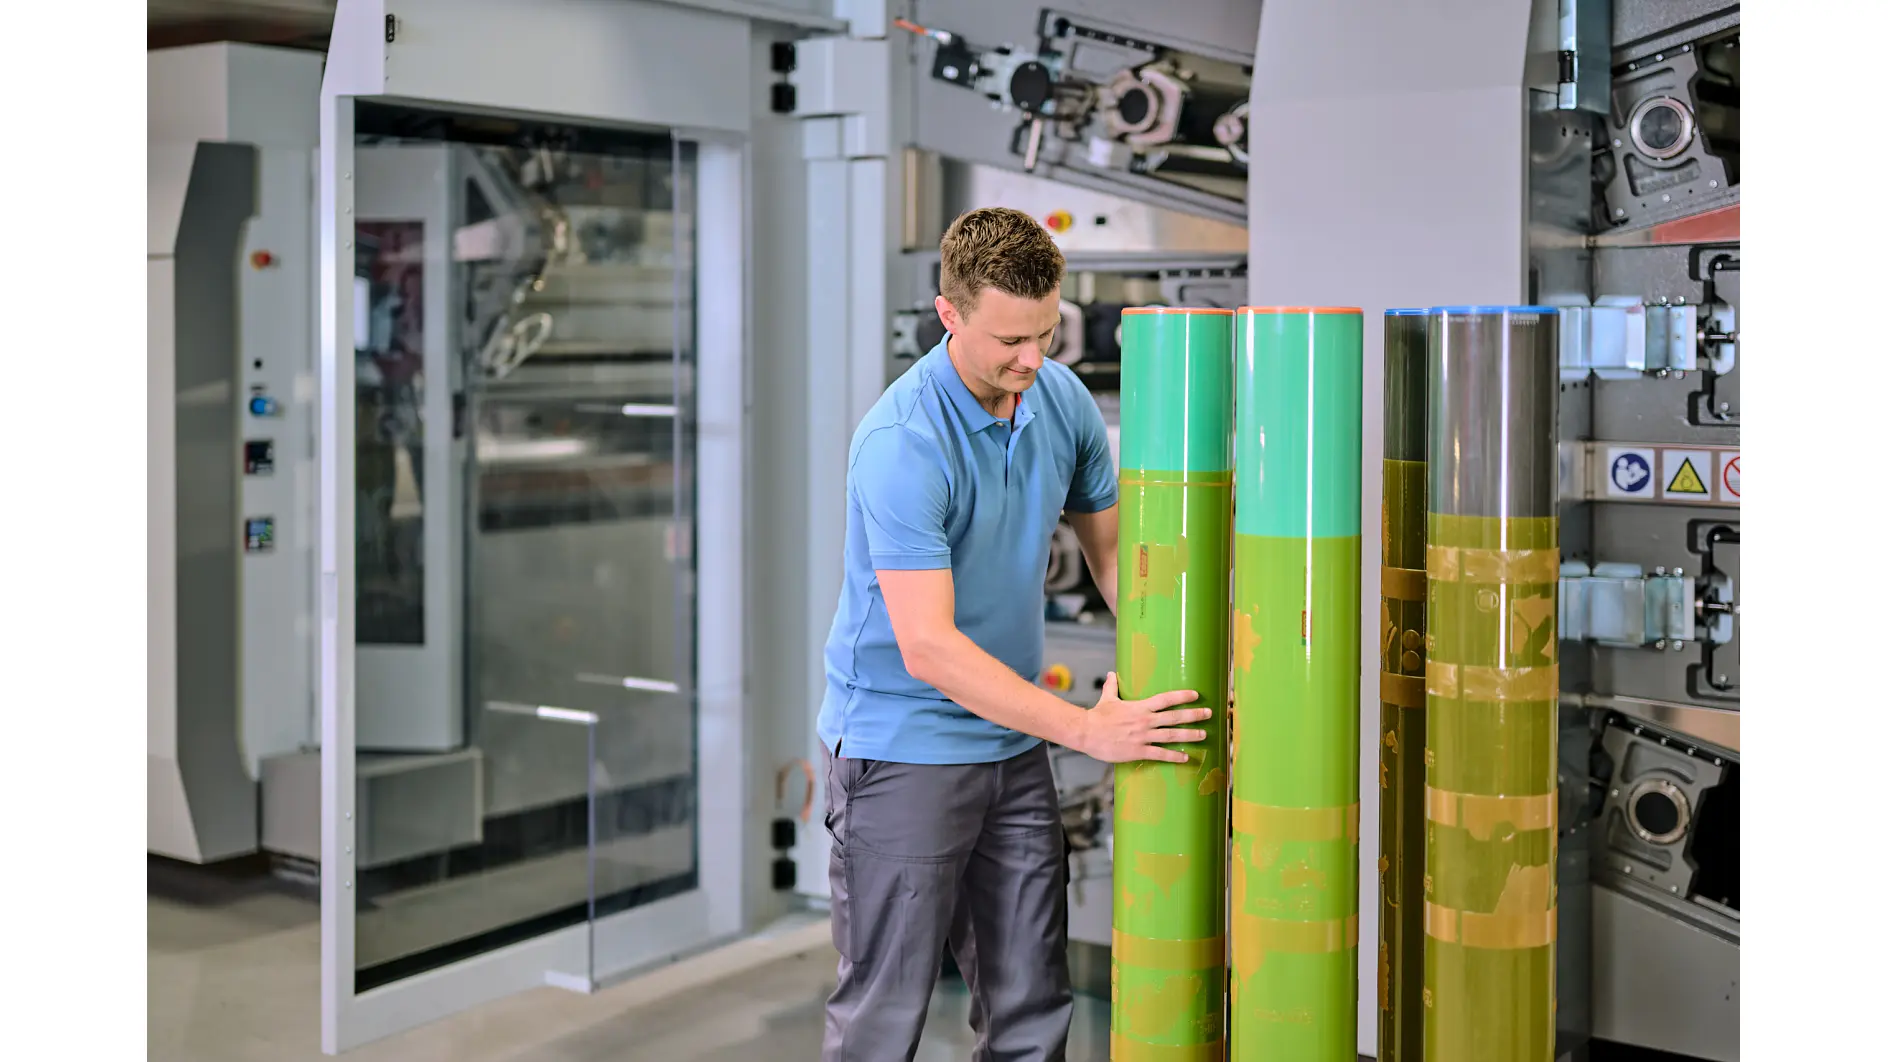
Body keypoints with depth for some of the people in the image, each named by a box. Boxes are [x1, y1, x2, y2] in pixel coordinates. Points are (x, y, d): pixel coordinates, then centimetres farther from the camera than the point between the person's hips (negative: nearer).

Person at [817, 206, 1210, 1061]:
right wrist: (1088, 729, -28)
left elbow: (1110, 545, 11)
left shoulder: (1063, 399, -1)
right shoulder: (900, 444, -24)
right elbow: (928, 646, -28)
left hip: (1013, 742, 7)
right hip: (902, 751, -6)